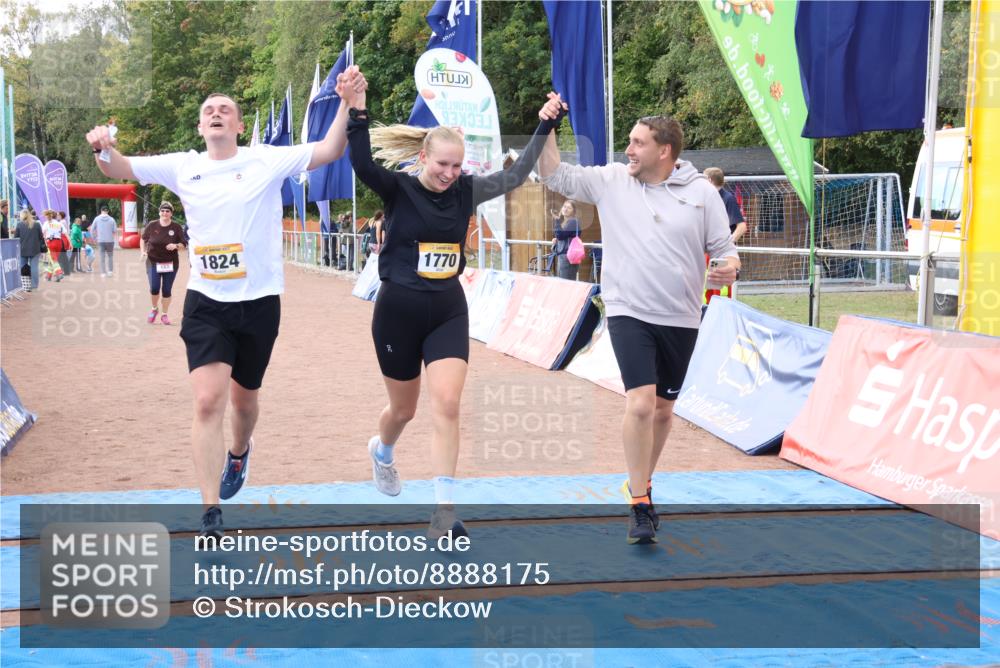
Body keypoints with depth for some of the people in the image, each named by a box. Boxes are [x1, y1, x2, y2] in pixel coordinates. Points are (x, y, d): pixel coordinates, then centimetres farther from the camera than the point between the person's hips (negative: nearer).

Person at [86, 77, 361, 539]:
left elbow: (329, 150, -10)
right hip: (206, 303, 0)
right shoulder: (183, 167, 3)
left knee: (243, 398, 17)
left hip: (259, 302, 0)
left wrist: (348, 102, -24)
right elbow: (119, 168, 2)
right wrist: (102, 149, -21)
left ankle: (239, 452, 52)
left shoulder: (267, 160, -4)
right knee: (208, 400, -13)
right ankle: (211, 513, -8)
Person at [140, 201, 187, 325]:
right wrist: (142, 251, -2)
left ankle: (164, 314, 19)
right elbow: (143, 239, 12)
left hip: (170, 263, 0)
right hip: (153, 262, 0)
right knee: (154, 288, -10)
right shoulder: (152, 226, -4)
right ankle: (154, 309, 18)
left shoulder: (177, 228, -5)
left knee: (167, 290, 3)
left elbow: (184, 244, -2)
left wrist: (176, 246, -22)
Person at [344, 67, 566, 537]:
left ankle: (443, 512, -9)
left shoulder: (465, 191, 0)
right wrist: (358, 116, -43)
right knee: (404, 409, 14)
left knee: (447, 406, -11)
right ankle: (381, 451, 51)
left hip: (448, 311, 3)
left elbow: (515, 175, 10)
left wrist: (545, 127, 7)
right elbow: (363, 166, -30)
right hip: (399, 311, -2)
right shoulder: (398, 189, -12)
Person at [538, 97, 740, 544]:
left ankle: (641, 485, 36)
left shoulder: (701, 191, 0)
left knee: (662, 410, 14)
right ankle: (640, 507, -10)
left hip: (680, 320, 2)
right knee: (640, 403, -19)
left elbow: (724, 248, 4)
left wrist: (729, 268, -17)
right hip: (628, 314, -2)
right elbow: (555, 176, 5)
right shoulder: (611, 180, 2)